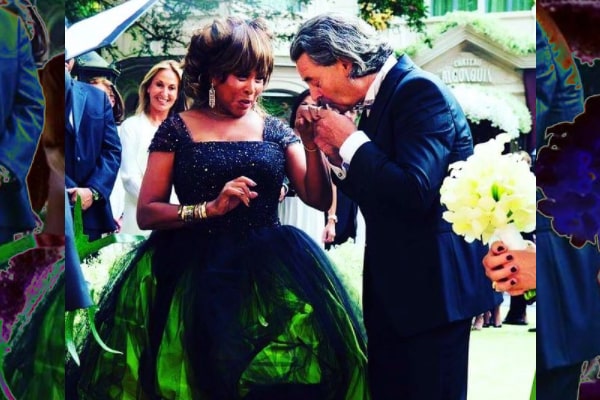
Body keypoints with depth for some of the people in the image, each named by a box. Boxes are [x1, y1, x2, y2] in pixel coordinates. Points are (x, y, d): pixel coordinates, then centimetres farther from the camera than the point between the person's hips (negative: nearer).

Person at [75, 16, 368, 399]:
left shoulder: (275, 130, 9)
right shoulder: (178, 130, 3)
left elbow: (320, 199, 1)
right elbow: (147, 213, -1)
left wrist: (312, 144, -13)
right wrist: (210, 209, -14)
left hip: (267, 277, 1)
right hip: (196, 279, -1)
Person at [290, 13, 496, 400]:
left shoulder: (420, 92, -15)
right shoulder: (383, 97, 12)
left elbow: (413, 193, -28)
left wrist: (351, 141, -16)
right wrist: (338, 155, 1)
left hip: (432, 285, -9)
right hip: (394, 286, 9)